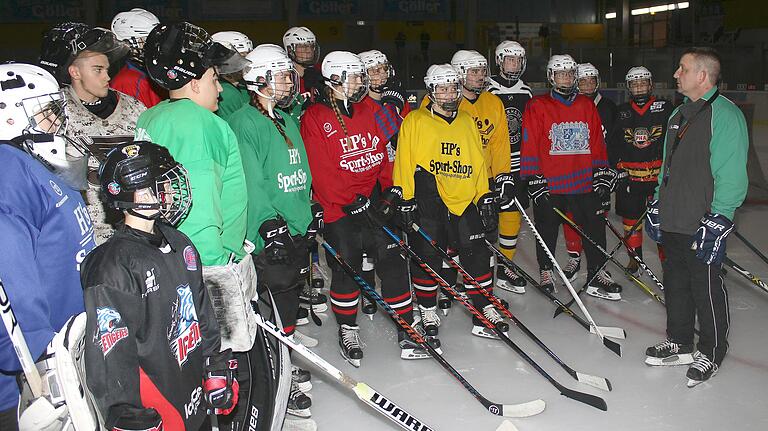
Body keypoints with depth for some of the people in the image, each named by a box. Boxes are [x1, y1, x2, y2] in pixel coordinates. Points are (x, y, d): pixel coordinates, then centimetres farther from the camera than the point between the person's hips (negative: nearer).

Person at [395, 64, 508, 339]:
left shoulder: (467, 122, 16)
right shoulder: (414, 121, 2)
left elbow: (478, 162, 17)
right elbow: (404, 163, -1)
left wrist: (485, 197, 11)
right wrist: (405, 200, -7)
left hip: (465, 199, 4)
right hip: (427, 200, -4)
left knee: (477, 253, 2)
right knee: (427, 256, 1)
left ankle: (484, 310, 14)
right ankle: (427, 311, 19)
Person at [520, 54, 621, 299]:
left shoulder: (587, 106, 12)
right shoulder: (537, 106, -1)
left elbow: (597, 142, 14)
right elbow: (529, 145, -5)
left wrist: (602, 174, 8)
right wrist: (534, 180, -10)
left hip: (584, 183, 3)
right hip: (549, 185, -3)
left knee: (595, 228, 1)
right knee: (547, 231, 8)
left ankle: (596, 275, 11)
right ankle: (546, 272, 26)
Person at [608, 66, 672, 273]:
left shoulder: (664, 108, 2)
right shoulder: (623, 112, 8)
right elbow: (612, 143, 12)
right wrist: (617, 167, 2)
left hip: (658, 174, -2)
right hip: (629, 175, 2)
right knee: (631, 217, 8)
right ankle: (635, 258, 24)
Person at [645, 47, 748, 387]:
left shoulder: (725, 114, -13)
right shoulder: (679, 113, 15)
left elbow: (731, 175, -18)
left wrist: (717, 219, -20)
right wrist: (658, 203, 19)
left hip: (703, 225, -8)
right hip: (672, 221, 8)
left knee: (706, 288, 4)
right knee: (676, 283, 16)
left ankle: (711, 353, 20)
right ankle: (679, 343, 31)